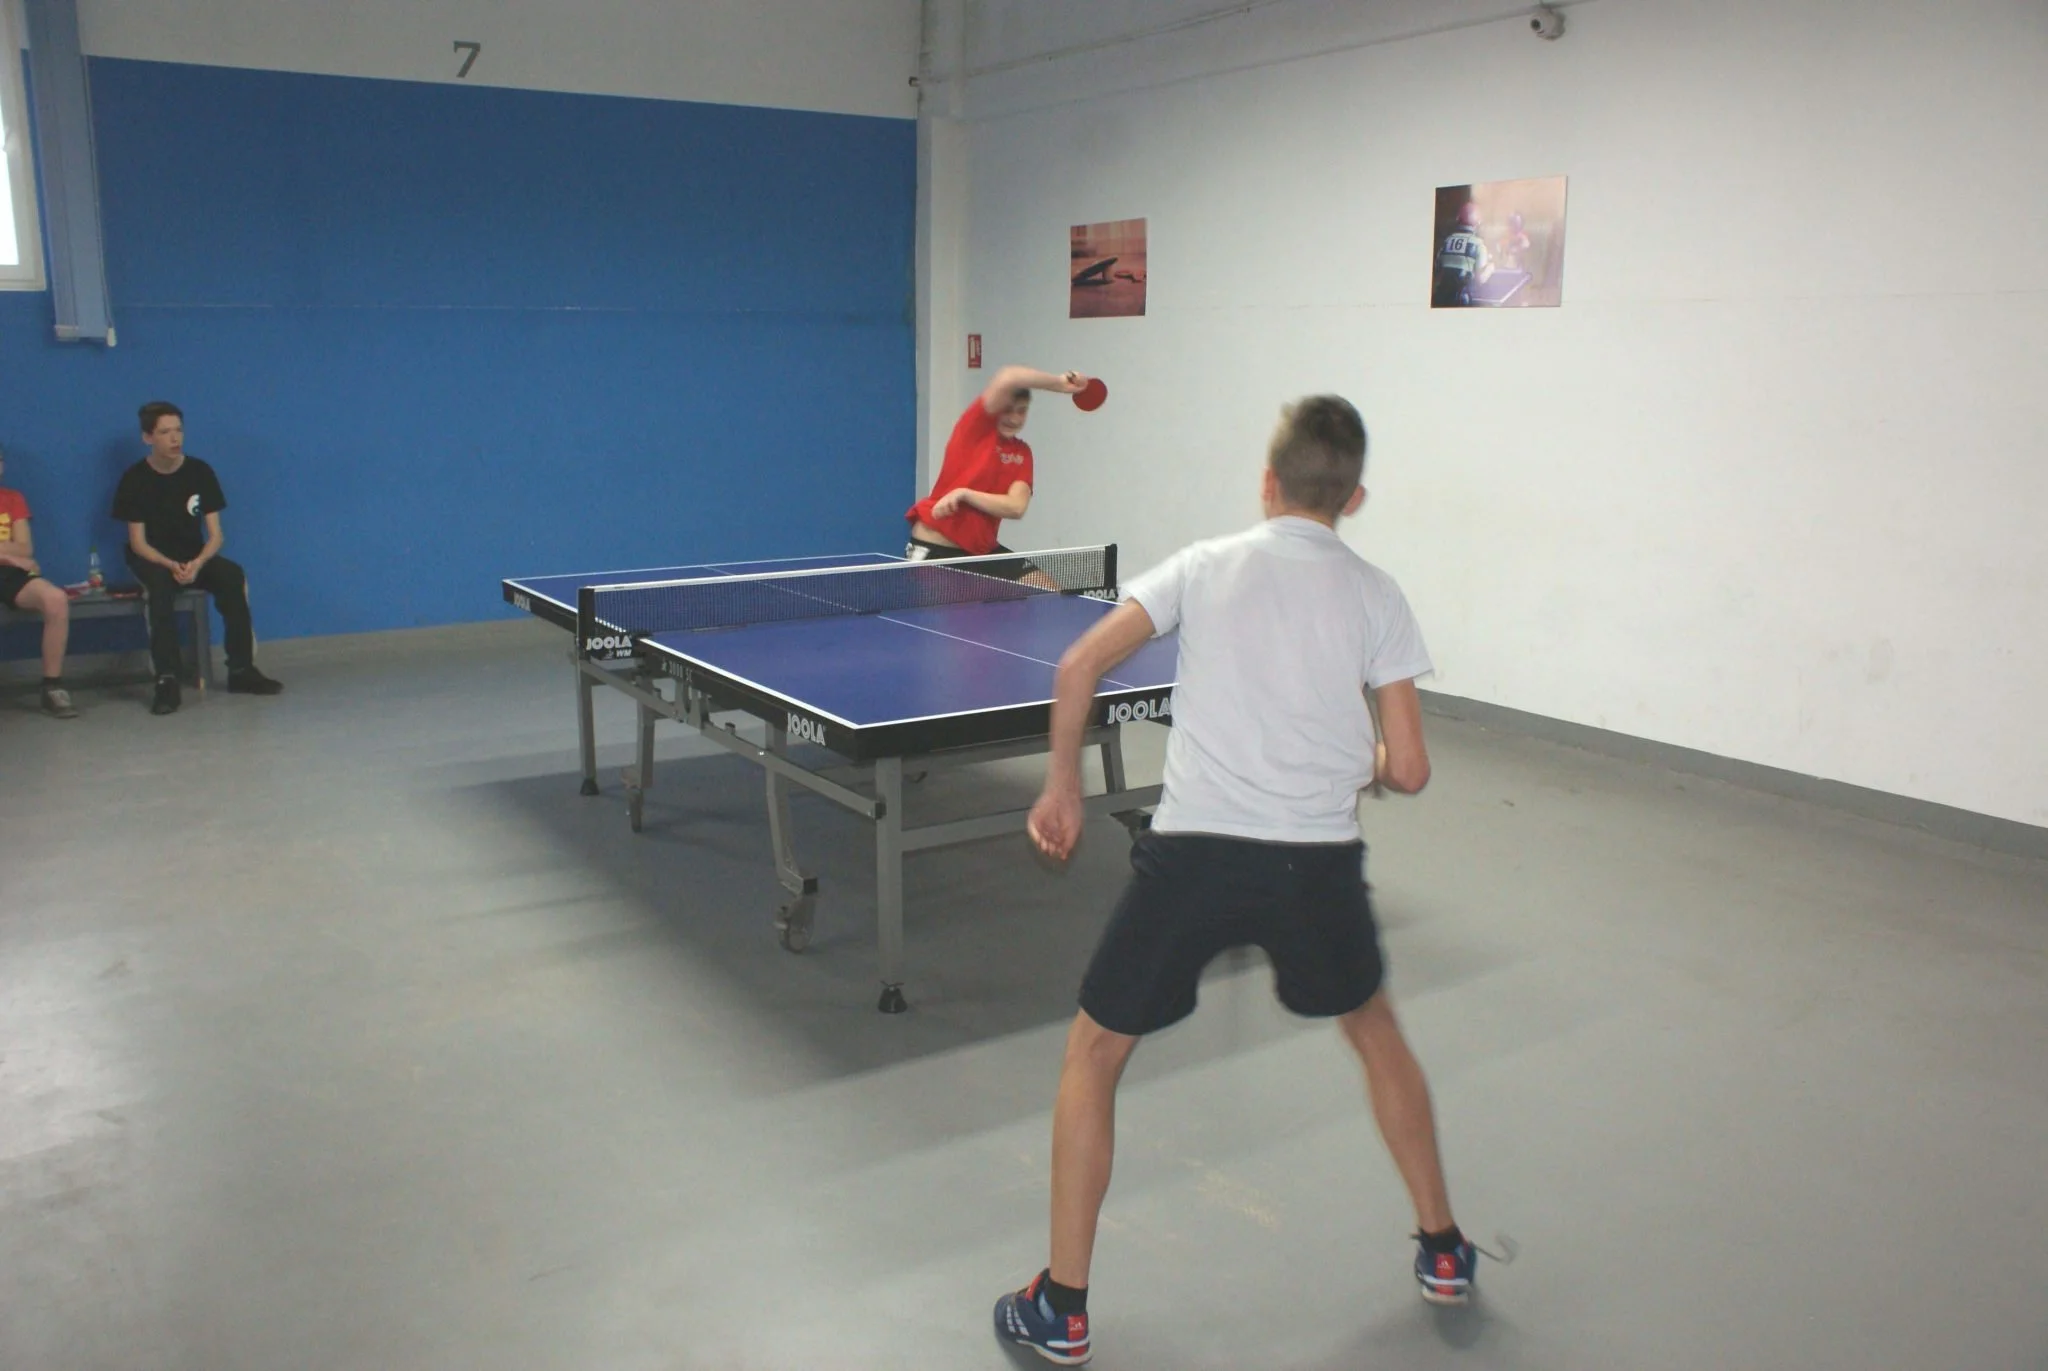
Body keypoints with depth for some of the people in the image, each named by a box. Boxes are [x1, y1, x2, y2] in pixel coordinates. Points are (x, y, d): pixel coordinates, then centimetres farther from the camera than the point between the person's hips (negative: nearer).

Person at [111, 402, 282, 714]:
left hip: (194, 558, 2)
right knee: (161, 585, -36)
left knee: (233, 577, -28)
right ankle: (167, 681, -38)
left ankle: (241, 670, -22)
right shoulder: (134, 479, -7)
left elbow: (215, 534, -4)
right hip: (153, 560, -2)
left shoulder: (200, 472, -3)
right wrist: (172, 566, -27)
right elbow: (138, 542, -8)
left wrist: (197, 564, -24)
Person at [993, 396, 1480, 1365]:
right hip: (1319, 859, 2)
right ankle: (1441, 1249, 42)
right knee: (1373, 1029, 30)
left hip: (1194, 850, -1)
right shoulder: (1375, 595, 6)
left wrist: (1062, 785, 9)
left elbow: (1080, 666, -4)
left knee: (1092, 1055, 17)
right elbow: (1407, 771, 2)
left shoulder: (1205, 566, 6)